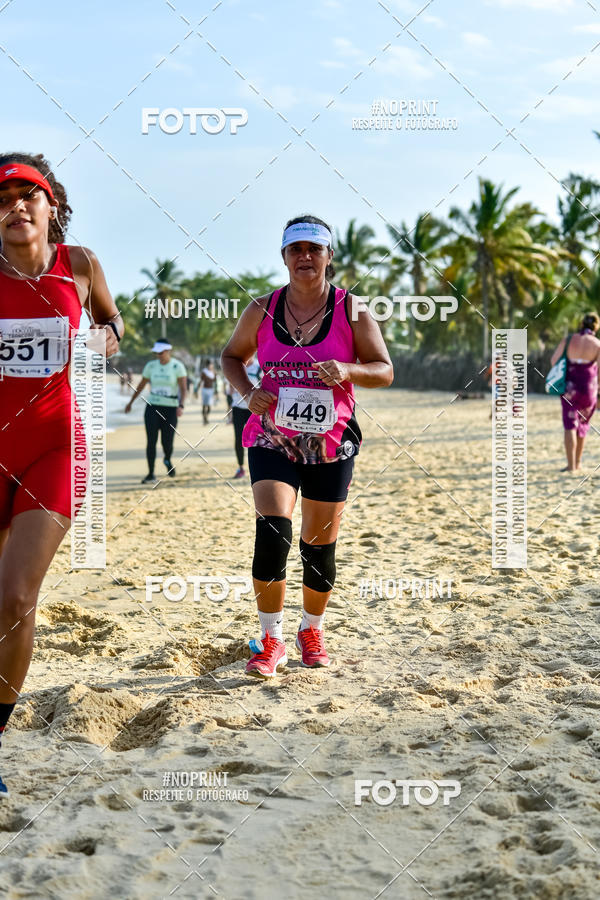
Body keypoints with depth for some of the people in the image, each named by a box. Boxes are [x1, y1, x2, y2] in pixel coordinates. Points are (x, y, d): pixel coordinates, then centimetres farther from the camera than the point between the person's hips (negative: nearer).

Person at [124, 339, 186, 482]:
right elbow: (141, 385, 14)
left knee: (167, 443, 1)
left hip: (170, 410, -2)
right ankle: (151, 475, -2)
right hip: (152, 407, 2)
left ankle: (167, 460, 37)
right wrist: (131, 402, 21)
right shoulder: (151, 366, 2)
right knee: (151, 441, -7)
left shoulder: (178, 366, -8)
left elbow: (183, 388, -15)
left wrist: (181, 406, -31)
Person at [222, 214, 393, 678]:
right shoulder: (262, 310, 1)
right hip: (272, 439, 0)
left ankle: (311, 631, 32)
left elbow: (384, 371, -1)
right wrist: (248, 391, -7)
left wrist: (347, 370, -22)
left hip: (331, 445, 1)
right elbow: (232, 356, 14)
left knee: (320, 546, 8)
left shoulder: (352, 311, -2)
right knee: (272, 530, -19)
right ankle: (271, 640, -7)